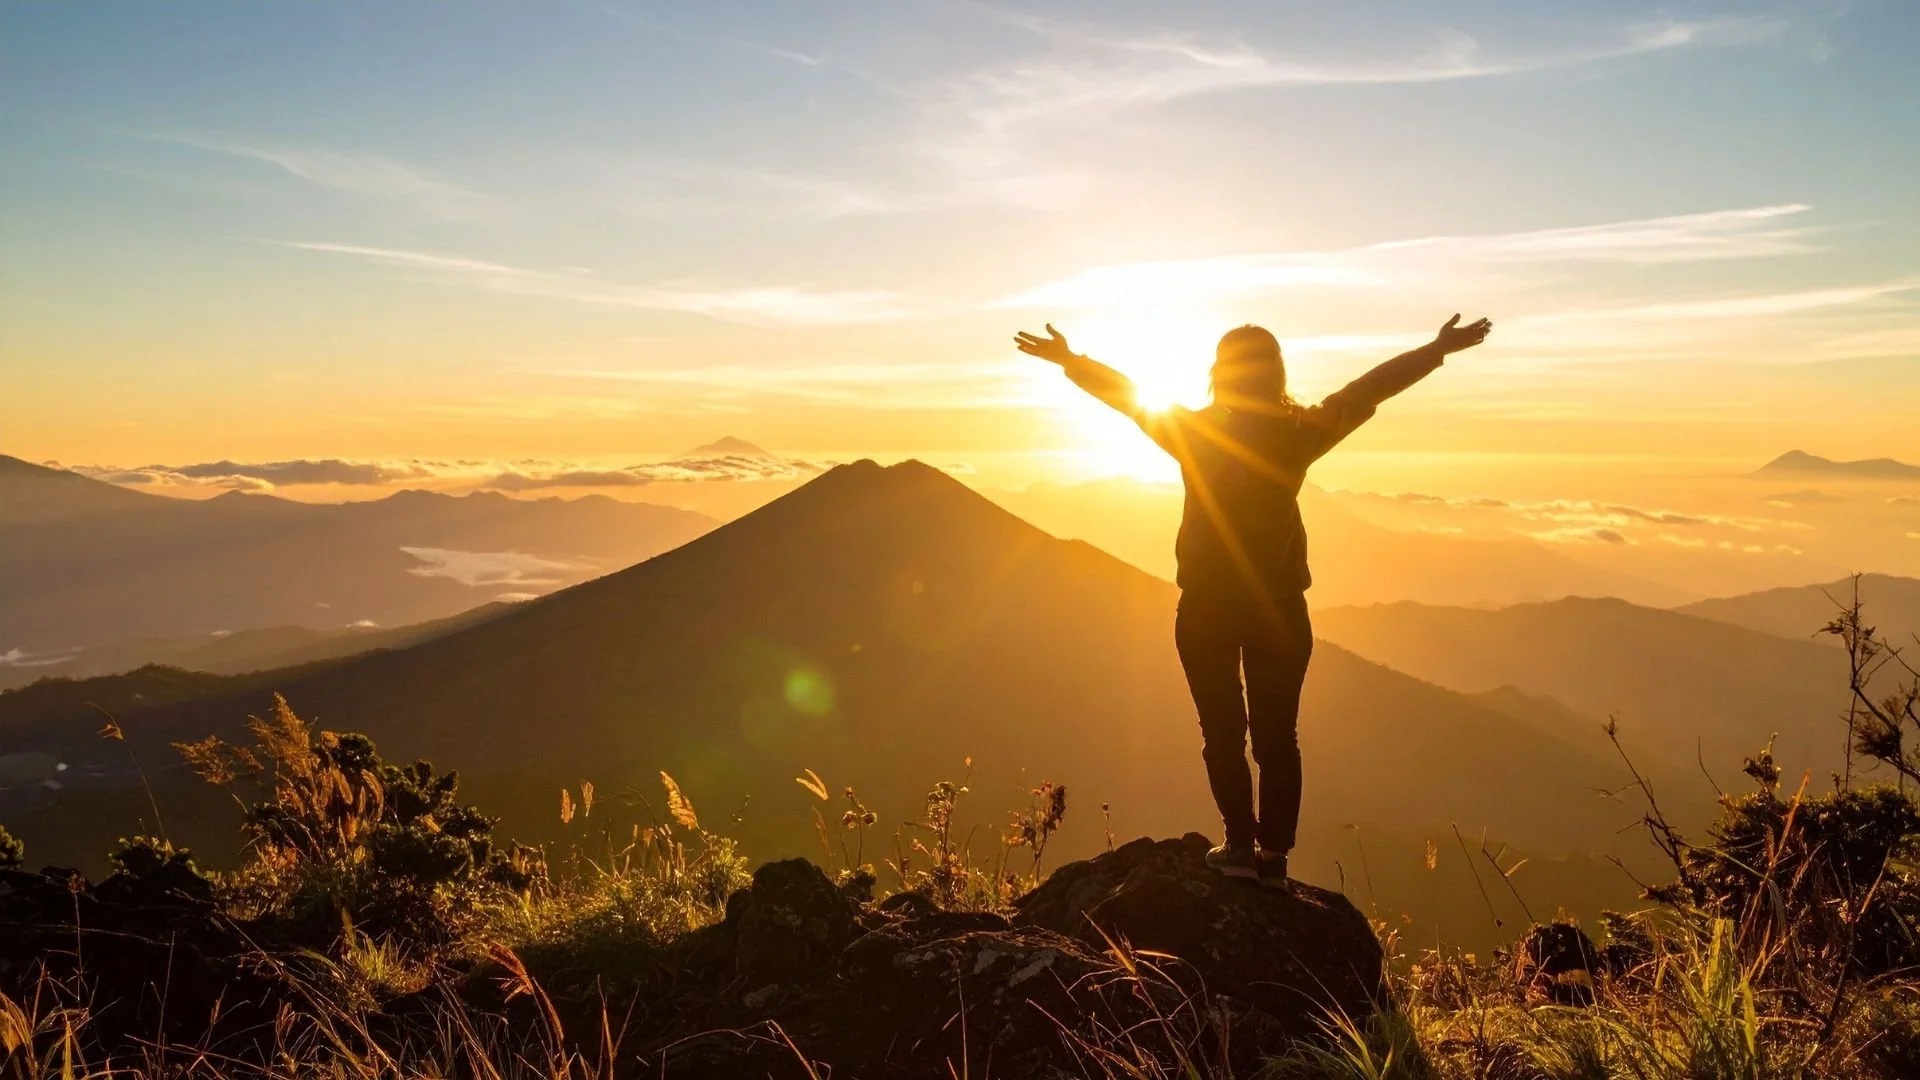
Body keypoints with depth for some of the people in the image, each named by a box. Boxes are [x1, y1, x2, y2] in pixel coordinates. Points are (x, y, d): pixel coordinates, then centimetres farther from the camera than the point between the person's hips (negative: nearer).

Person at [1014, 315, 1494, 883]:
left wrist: (1070, 361, 19)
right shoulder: (1299, 434, -5)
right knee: (1277, 734, 7)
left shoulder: (1192, 431, -6)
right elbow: (1369, 388, 3)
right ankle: (1274, 854, 9)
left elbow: (1126, 393, 5)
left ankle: (1241, 846, 6)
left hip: (1206, 609, -1)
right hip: (1280, 608, 1)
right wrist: (1438, 349, 13)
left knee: (1223, 732, 8)